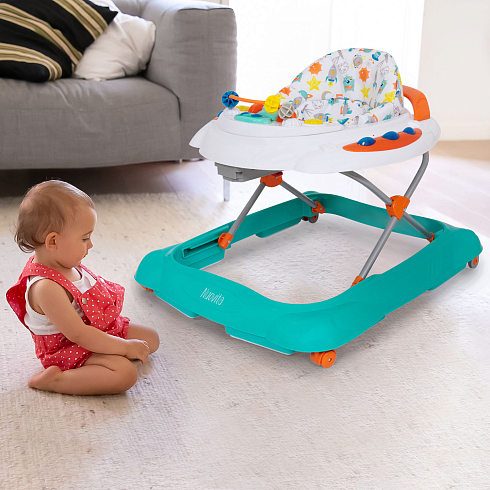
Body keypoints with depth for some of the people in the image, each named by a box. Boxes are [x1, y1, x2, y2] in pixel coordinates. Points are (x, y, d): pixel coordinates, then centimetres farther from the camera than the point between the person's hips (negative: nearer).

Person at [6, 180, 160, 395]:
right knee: (125, 373, -30)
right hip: (68, 349, -9)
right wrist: (125, 347, -27)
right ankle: (54, 379, -18)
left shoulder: (67, 263, -4)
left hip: (102, 328, 9)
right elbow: (79, 334, -32)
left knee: (151, 338, 11)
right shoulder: (46, 287, -33)